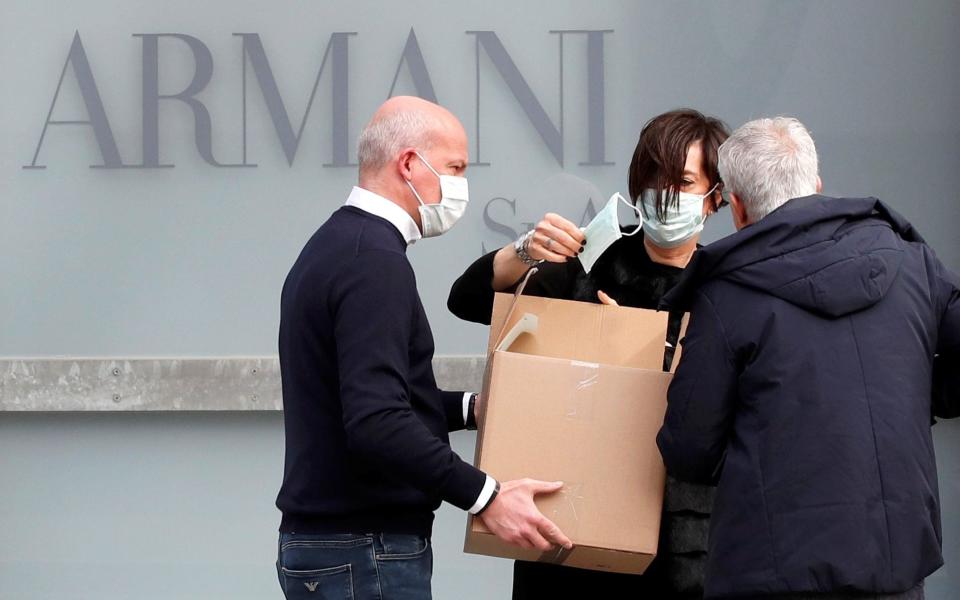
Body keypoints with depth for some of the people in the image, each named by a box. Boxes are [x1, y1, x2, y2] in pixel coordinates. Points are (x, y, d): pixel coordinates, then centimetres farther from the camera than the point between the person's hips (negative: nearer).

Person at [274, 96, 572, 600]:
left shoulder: (334, 246, 15)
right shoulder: (374, 261, -17)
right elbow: (375, 422, -27)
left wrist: (469, 407, 17)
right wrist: (484, 496, -26)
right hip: (365, 553, -10)